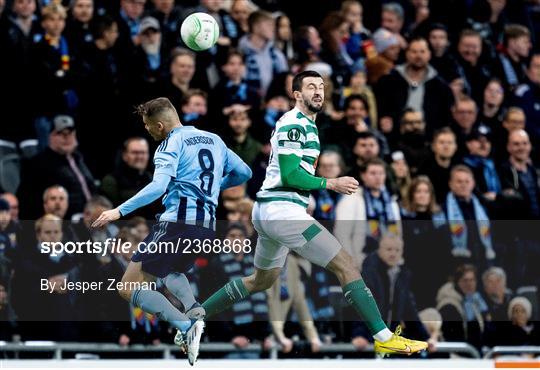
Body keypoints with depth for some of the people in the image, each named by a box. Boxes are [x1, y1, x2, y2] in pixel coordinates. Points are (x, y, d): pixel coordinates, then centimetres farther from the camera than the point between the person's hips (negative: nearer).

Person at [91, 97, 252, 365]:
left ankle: (186, 326, -22)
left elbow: (159, 186, -18)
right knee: (168, 272, 35)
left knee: (129, 288, -5)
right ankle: (194, 309, 3)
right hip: (207, 226, 8)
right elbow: (244, 172, 22)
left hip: (178, 221, -8)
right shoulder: (214, 140, 18)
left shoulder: (172, 144, -3)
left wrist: (120, 211, -19)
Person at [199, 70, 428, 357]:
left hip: (267, 211, 11)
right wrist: (331, 184, -13)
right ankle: (384, 338, -17)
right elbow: (290, 175, -18)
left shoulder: (305, 124, 20)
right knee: (345, 265, -14)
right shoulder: (294, 124, -12)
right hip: (283, 211, -11)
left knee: (261, 280, 26)